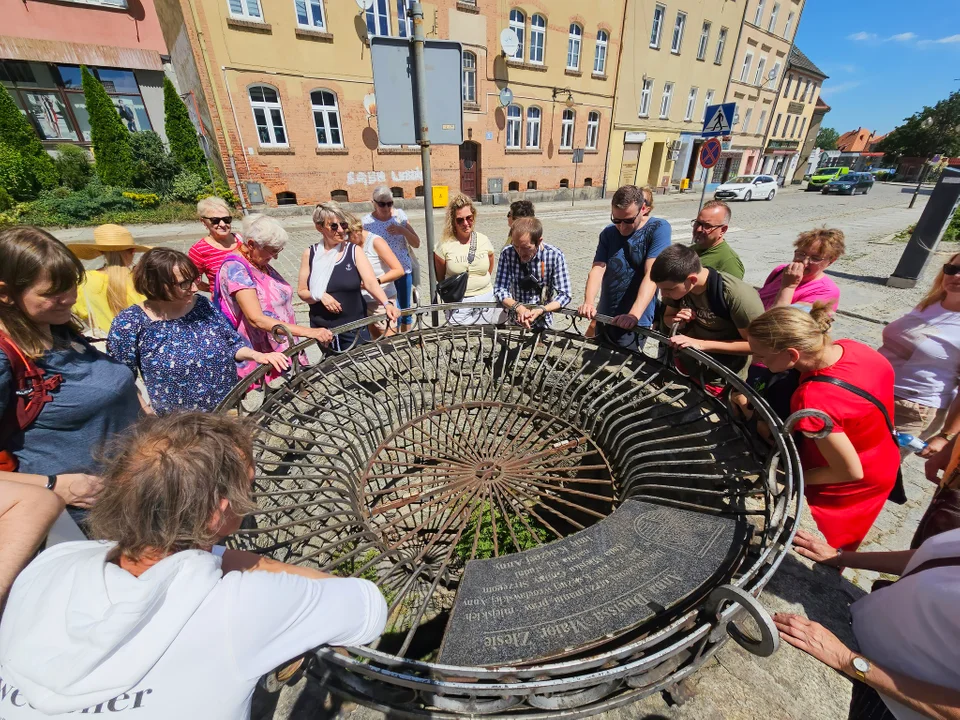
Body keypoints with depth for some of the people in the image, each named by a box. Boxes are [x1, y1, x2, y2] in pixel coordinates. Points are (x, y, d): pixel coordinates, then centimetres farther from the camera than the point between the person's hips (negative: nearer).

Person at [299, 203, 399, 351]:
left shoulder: (354, 251, -4)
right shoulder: (310, 254, 0)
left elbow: (371, 282, -16)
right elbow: (302, 292, 4)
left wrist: (387, 304, -33)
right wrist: (320, 296, -16)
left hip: (353, 326, -1)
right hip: (322, 328, 1)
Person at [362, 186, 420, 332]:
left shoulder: (400, 215, 3)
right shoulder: (367, 221, -4)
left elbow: (416, 244, 3)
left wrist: (403, 230, -14)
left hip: (404, 271, 3)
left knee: (406, 310, 12)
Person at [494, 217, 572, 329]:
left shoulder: (555, 256, -10)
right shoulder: (507, 253, -7)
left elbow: (564, 295, -8)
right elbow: (500, 290, -8)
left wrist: (540, 310, -24)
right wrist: (518, 307, -25)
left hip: (542, 322, 0)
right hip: (514, 320, 1)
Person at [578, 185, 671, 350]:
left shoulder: (658, 228, -9)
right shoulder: (608, 233, 4)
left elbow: (651, 274, -20)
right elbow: (598, 269, -8)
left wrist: (634, 315, -32)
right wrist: (589, 303, -25)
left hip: (633, 321, -5)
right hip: (604, 316, 5)